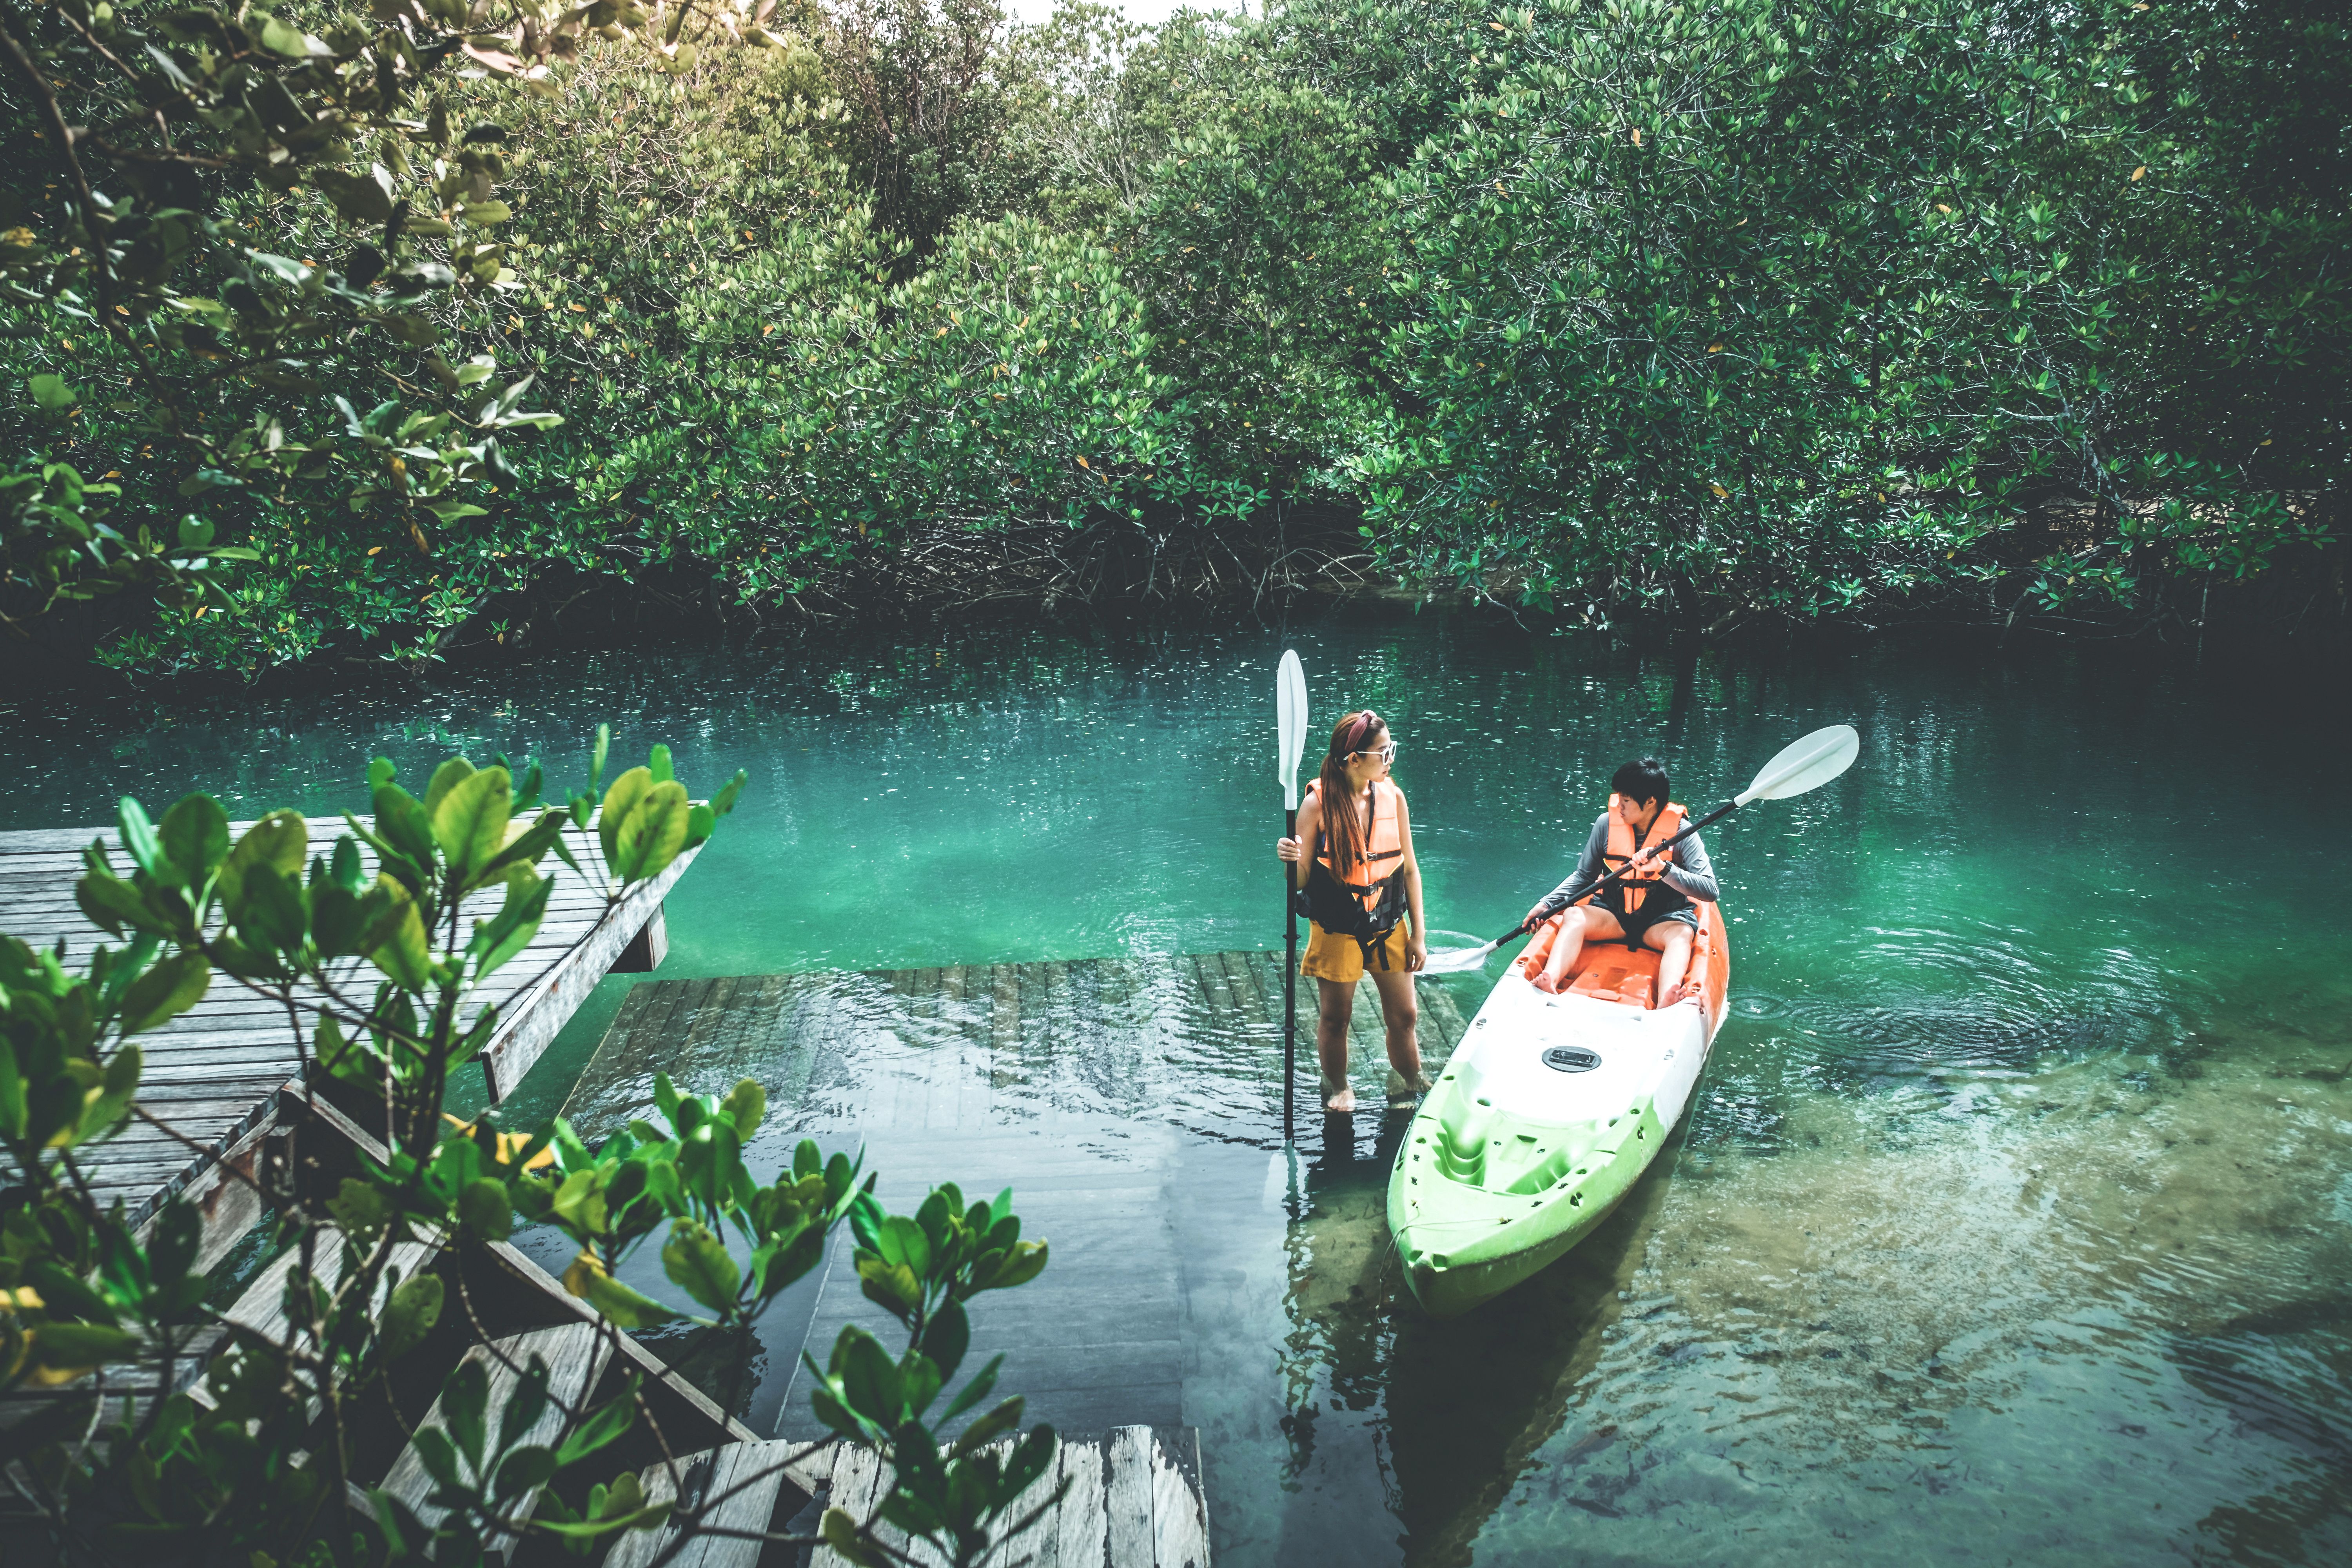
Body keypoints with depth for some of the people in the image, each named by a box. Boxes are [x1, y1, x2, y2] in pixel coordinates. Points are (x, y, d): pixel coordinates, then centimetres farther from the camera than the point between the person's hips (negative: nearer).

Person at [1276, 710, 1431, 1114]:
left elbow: (1410, 870, 4)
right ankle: (1337, 1089, 35)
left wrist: (1418, 936, 4)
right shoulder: (1319, 802, -15)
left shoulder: (1392, 797, -4)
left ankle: (1409, 1082, 34)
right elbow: (1298, 880, -10)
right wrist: (1291, 859, -34)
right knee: (1335, 1018, 11)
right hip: (1336, 929, -3)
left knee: (1403, 1017, 9)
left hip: (1389, 926, 3)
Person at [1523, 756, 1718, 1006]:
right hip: (1614, 915, 2)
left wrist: (1663, 868, -32)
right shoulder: (1607, 824, -2)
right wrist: (1547, 904, -1)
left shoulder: (1680, 832, -10)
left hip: (1662, 920, -2)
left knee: (1681, 933, -35)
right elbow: (1584, 876, 12)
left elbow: (1711, 891, -19)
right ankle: (1550, 981, -53)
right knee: (1575, 916, -26)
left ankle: (1666, 1005, -62)